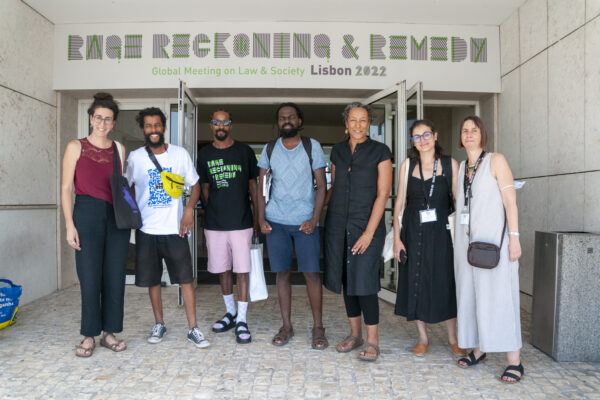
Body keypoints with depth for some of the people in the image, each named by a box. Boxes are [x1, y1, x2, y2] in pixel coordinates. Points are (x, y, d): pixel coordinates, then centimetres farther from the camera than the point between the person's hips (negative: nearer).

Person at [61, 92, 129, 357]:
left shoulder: (118, 149, 12)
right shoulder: (76, 147, 4)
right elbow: (66, 188, 0)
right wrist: (69, 225, -7)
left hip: (116, 215, 3)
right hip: (88, 213, -3)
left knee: (115, 275, 4)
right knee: (90, 276, -1)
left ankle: (109, 332, 17)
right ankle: (89, 335, 13)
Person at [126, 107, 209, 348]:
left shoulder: (180, 154, 1)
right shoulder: (135, 157, 3)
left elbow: (195, 184, 6)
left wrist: (190, 208, -10)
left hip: (175, 228, -1)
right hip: (146, 229, 1)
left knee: (186, 278, -2)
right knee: (152, 279, 10)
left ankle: (193, 329, 7)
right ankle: (159, 324, 27)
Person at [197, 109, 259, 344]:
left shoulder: (244, 151, 3)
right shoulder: (204, 154, 8)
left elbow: (253, 186, 7)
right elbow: (204, 188, 14)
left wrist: (257, 217, 3)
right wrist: (210, 212, 5)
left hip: (241, 221, -2)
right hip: (214, 224, 2)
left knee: (242, 271, -1)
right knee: (223, 270, 11)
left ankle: (241, 321, 9)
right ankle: (230, 313, 29)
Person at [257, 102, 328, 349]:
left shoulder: (312, 147, 2)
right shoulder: (269, 149, 9)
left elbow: (321, 186, 0)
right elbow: (262, 187, 11)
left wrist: (314, 219, -9)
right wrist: (261, 219, 0)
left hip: (305, 221, -2)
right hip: (275, 222, 2)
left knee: (311, 273, -2)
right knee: (282, 273, 6)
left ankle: (318, 327, 10)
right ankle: (286, 326, 17)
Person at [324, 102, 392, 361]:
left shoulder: (380, 151, -3)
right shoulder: (337, 151, 11)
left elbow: (383, 194, -8)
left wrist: (369, 232, -13)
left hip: (367, 225, -4)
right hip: (338, 225, 5)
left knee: (364, 282, -7)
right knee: (347, 281, 10)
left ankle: (372, 341, 8)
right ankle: (355, 334, 25)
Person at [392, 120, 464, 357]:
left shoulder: (450, 164, 1)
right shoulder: (408, 165, 4)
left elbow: (458, 200, 1)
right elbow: (399, 201, 2)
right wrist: (397, 237, -2)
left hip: (441, 230, -1)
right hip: (413, 231, 1)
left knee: (445, 282, 4)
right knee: (416, 282, 5)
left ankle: (452, 338, 22)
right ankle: (423, 338, 21)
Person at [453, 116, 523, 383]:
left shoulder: (496, 161, -2)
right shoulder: (461, 167, 14)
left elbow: (510, 201, -7)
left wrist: (514, 237, -14)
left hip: (493, 240, -5)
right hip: (466, 240, 5)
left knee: (499, 296, -6)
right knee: (470, 294, 8)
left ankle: (514, 361, 2)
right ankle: (478, 349, 20)